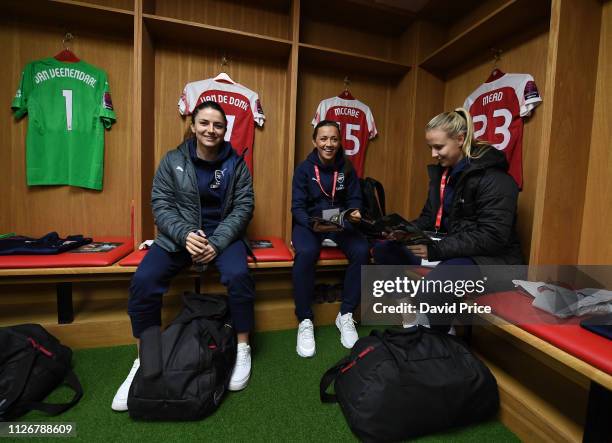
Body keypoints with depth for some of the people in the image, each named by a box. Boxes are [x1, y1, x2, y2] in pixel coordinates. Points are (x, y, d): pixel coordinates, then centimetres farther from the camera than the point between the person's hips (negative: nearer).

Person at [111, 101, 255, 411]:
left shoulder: (236, 165, 1)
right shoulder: (172, 160, 2)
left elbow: (243, 208, -4)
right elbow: (161, 205, -1)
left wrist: (217, 242, -18)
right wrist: (185, 234, -21)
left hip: (223, 235, -1)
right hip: (177, 236, 2)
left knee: (239, 275, -29)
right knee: (143, 280, -21)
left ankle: (242, 349, -6)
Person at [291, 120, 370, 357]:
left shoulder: (347, 168, 4)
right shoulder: (304, 169, -4)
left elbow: (354, 199, 4)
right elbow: (297, 207, -10)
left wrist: (355, 212, -21)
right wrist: (313, 224, -30)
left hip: (340, 223, 3)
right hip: (308, 223, -2)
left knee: (362, 251, -27)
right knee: (306, 253, -35)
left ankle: (345, 315, -7)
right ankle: (305, 320, -15)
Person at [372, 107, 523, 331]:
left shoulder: (494, 178, -16)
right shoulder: (441, 171, 8)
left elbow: (492, 237, -23)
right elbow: (430, 218, 12)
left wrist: (437, 250, -28)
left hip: (490, 258, -8)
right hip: (450, 248, 8)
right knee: (383, 249, -1)